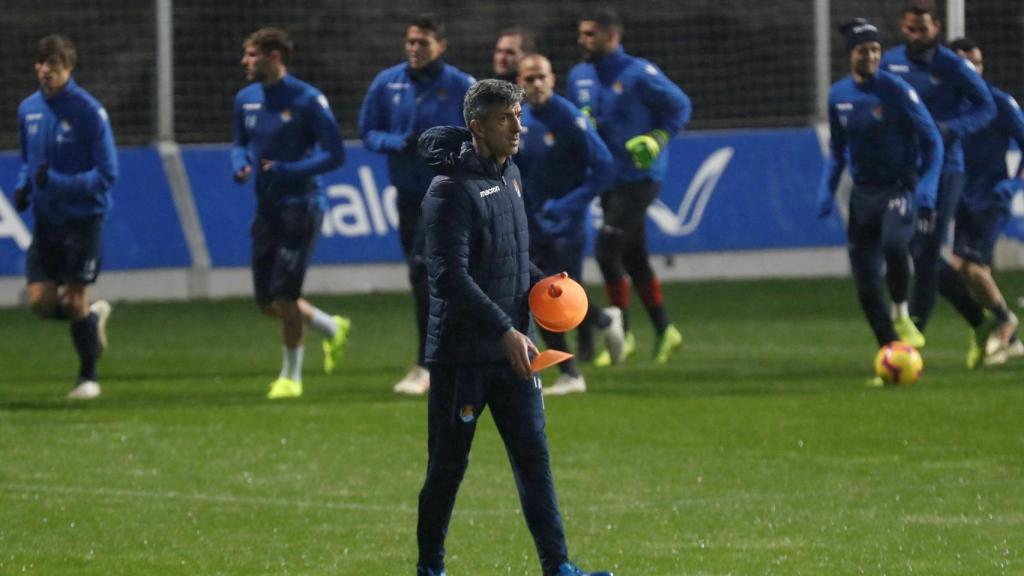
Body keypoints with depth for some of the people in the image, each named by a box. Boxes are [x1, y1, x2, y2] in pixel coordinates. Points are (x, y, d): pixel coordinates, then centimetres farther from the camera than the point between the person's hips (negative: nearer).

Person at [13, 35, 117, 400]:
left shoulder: (88, 112, -15)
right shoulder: (28, 109, 4)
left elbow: (107, 175, -15)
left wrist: (57, 182, -25)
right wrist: (23, 188, -1)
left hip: (83, 219, -5)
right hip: (46, 219, 5)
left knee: (74, 302, -2)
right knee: (40, 301, -2)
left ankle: (88, 378, 17)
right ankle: (94, 316, 29)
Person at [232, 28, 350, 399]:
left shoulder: (307, 100, -13)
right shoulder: (246, 99, 7)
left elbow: (334, 155, -12)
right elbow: (240, 145, 20)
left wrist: (288, 171, -22)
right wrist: (239, 165, -3)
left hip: (299, 206, -7)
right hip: (266, 210, 7)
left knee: (284, 295, -8)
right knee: (266, 300, 9)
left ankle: (291, 376, 8)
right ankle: (332, 329, 33)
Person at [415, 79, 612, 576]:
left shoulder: (510, 175, 11)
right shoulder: (451, 191, -16)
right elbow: (451, 277, -23)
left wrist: (539, 282, 3)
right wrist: (506, 332, -28)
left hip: (511, 349, 7)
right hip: (460, 354, -7)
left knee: (533, 455, 1)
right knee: (447, 465, 4)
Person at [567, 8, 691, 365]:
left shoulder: (638, 74, -13)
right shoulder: (579, 76, 7)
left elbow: (679, 107, -7)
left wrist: (657, 138, -19)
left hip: (640, 178, -8)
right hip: (608, 180, 8)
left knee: (607, 250, -15)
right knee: (634, 258, 13)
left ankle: (622, 333, -3)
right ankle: (664, 331, 25)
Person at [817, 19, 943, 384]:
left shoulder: (896, 91, -10)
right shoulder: (838, 96, 5)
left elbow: (931, 141, -6)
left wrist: (927, 186, -19)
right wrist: (828, 188, 4)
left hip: (899, 187, -5)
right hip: (863, 193, 5)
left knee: (894, 244, -34)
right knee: (865, 282, 0)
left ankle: (902, 311, -7)